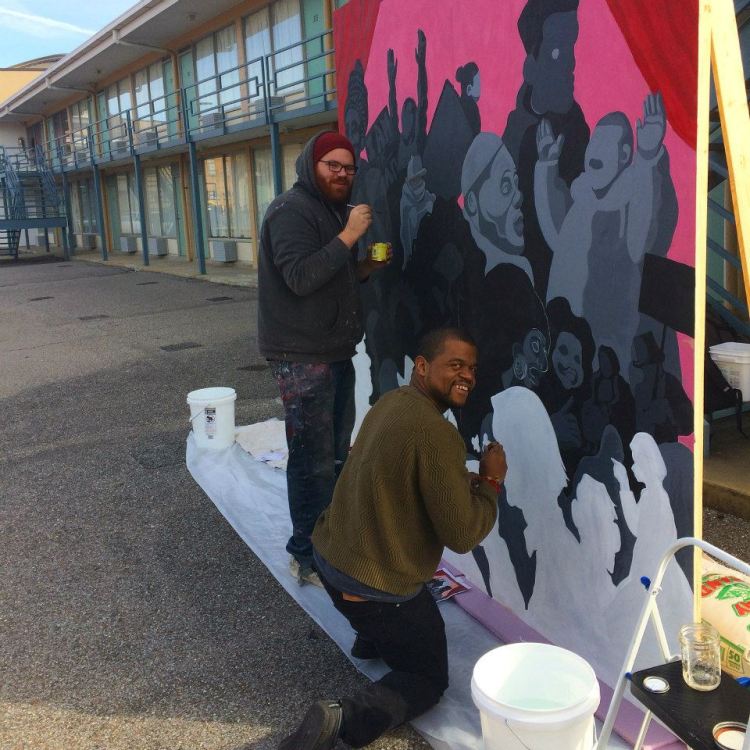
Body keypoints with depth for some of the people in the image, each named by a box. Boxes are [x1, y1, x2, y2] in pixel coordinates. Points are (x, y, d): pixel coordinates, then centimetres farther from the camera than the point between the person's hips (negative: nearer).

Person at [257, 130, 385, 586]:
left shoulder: (335, 211, 18)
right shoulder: (291, 211, -12)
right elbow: (300, 278, -25)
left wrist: (367, 268, 6)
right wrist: (348, 236, -26)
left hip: (337, 353, 10)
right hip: (303, 358, -10)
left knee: (337, 453, 18)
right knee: (314, 460, -6)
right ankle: (308, 557, 6)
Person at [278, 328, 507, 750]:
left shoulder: (391, 402, 3)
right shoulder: (436, 433, -25)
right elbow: (462, 535, -21)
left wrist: (466, 481, 9)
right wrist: (491, 482, -6)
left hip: (331, 556, 9)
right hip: (373, 587, -9)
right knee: (429, 678, 13)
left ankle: (373, 636, 34)